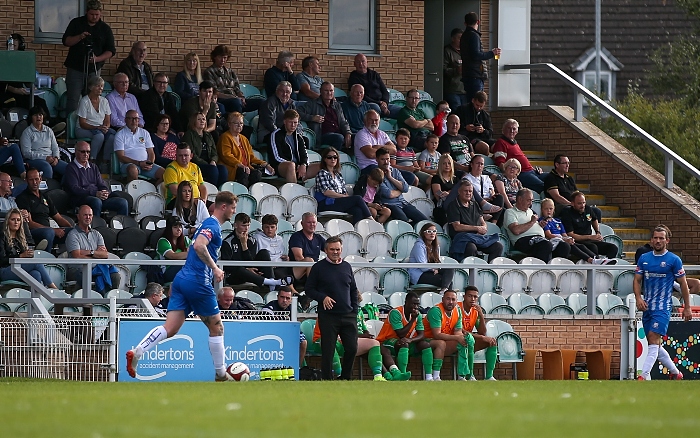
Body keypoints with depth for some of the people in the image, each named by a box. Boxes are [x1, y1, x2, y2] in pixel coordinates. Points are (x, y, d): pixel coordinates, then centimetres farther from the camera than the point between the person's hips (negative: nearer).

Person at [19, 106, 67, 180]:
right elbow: (26, 152, -7)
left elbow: (55, 148, 17)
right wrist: (45, 157, -14)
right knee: (47, 167, -39)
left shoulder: (48, 131, 19)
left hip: (50, 159, 5)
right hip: (34, 160, -5)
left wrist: (56, 158, -7)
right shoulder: (27, 132, 3)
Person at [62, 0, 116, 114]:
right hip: (75, 69, -1)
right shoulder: (76, 23, 4)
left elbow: (110, 51, 4)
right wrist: (80, 37, -19)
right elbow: (66, 41, -1)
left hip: (94, 69, 1)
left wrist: (97, 59, -14)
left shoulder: (105, 29, 5)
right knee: (73, 100, -6)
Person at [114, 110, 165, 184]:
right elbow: (121, 157, -3)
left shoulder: (145, 133, 20)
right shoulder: (120, 135, 6)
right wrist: (139, 163, -13)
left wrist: (150, 163, -7)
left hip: (146, 164, 4)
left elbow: (151, 153, 17)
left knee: (163, 173, -22)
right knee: (133, 169, -41)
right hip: (129, 164, -4)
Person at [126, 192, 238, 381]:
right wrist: (215, 268, -23)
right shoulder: (213, 225, -8)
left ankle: (136, 352, -21)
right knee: (216, 328, 7)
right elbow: (199, 245, -26)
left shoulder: (209, 224, 22)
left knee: (170, 329, -3)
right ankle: (221, 374, 15)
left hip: (182, 280, 8)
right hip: (198, 282, -8)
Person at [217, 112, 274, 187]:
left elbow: (251, 157, 26)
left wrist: (265, 164, 10)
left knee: (257, 173, -24)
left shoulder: (244, 139, 28)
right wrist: (241, 165, -25)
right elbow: (226, 156, -12)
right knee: (243, 173, -37)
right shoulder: (225, 137, 3)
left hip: (245, 168, 7)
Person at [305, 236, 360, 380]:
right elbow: (309, 289, 2)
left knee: (352, 348, 1)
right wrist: (323, 297, -15)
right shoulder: (318, 267, 1)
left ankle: (345, 378, 17)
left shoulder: (347, 267, 13)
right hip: (328, 316, -4)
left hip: (348, 315, 4)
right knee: (328, 351, -3)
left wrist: (354, 311, 11)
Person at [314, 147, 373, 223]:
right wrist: (344, 197, -12)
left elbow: (345, 192, 21)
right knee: (358, 199, -23)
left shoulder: (338, 175, 26)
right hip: (326, 205, -6)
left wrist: (347, 197, -3)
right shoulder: (322, 173, 4)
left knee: (358, 211, -27)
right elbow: (326, 192, -9)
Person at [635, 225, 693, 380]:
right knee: (655, 345, 10)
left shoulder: (674, 260, -2)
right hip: (647, 307, 6)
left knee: (653, 340, -19)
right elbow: (637, 280, 11)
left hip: (663, 307, -6)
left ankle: (644, 376, -26)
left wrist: (687, 308, 0)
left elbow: (683, 284, 1)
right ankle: (675, 373, 26)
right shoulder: (644, 258, 10)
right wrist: (638, 298, -7)